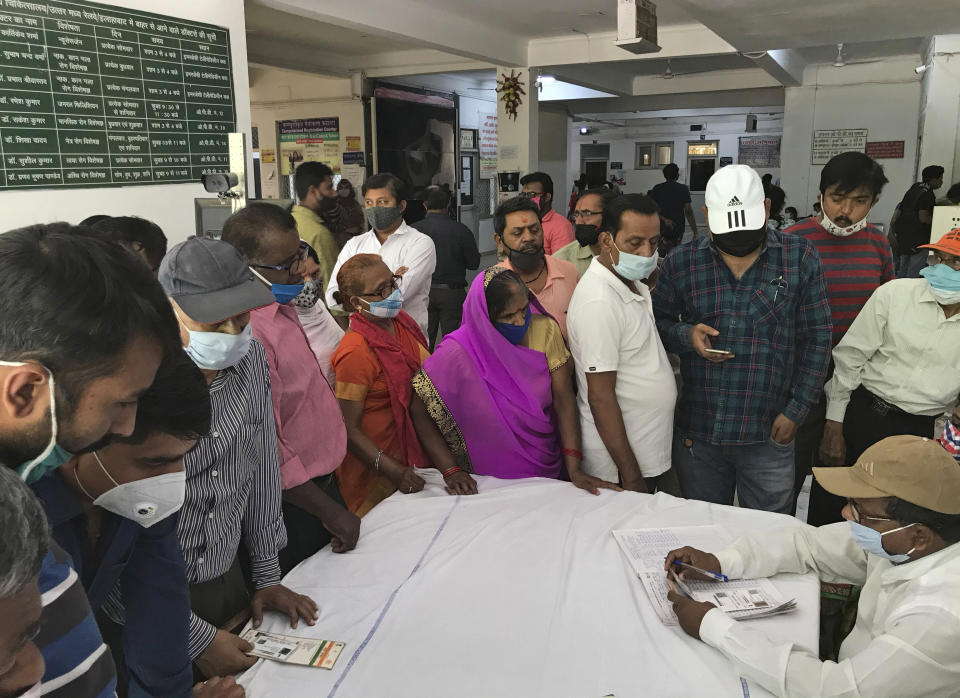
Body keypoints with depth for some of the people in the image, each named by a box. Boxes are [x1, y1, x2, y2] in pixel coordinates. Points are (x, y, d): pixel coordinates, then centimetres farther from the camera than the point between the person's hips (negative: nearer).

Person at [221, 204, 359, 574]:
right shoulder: (249, 330, -28)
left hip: (323, 483, 9)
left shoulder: (282, 308, 4)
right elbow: (267, 450, -27)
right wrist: (329, 511, -19)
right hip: (295, 505, -9)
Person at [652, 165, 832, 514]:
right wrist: (686, 335, -12)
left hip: (769, 434, -1)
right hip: (697, 432, 1)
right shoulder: (681, 262, 0)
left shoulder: (799, 257, -1)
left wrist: (795, 411, -4)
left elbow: (816, 338, 1)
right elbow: (658, 322, 10)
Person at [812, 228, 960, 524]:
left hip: (926, 431, 2)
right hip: (863, 418, -1)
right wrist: (834, 426, -6)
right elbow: (850, 358, -4)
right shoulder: (894, 293, -6)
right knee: (826, 514, 8)